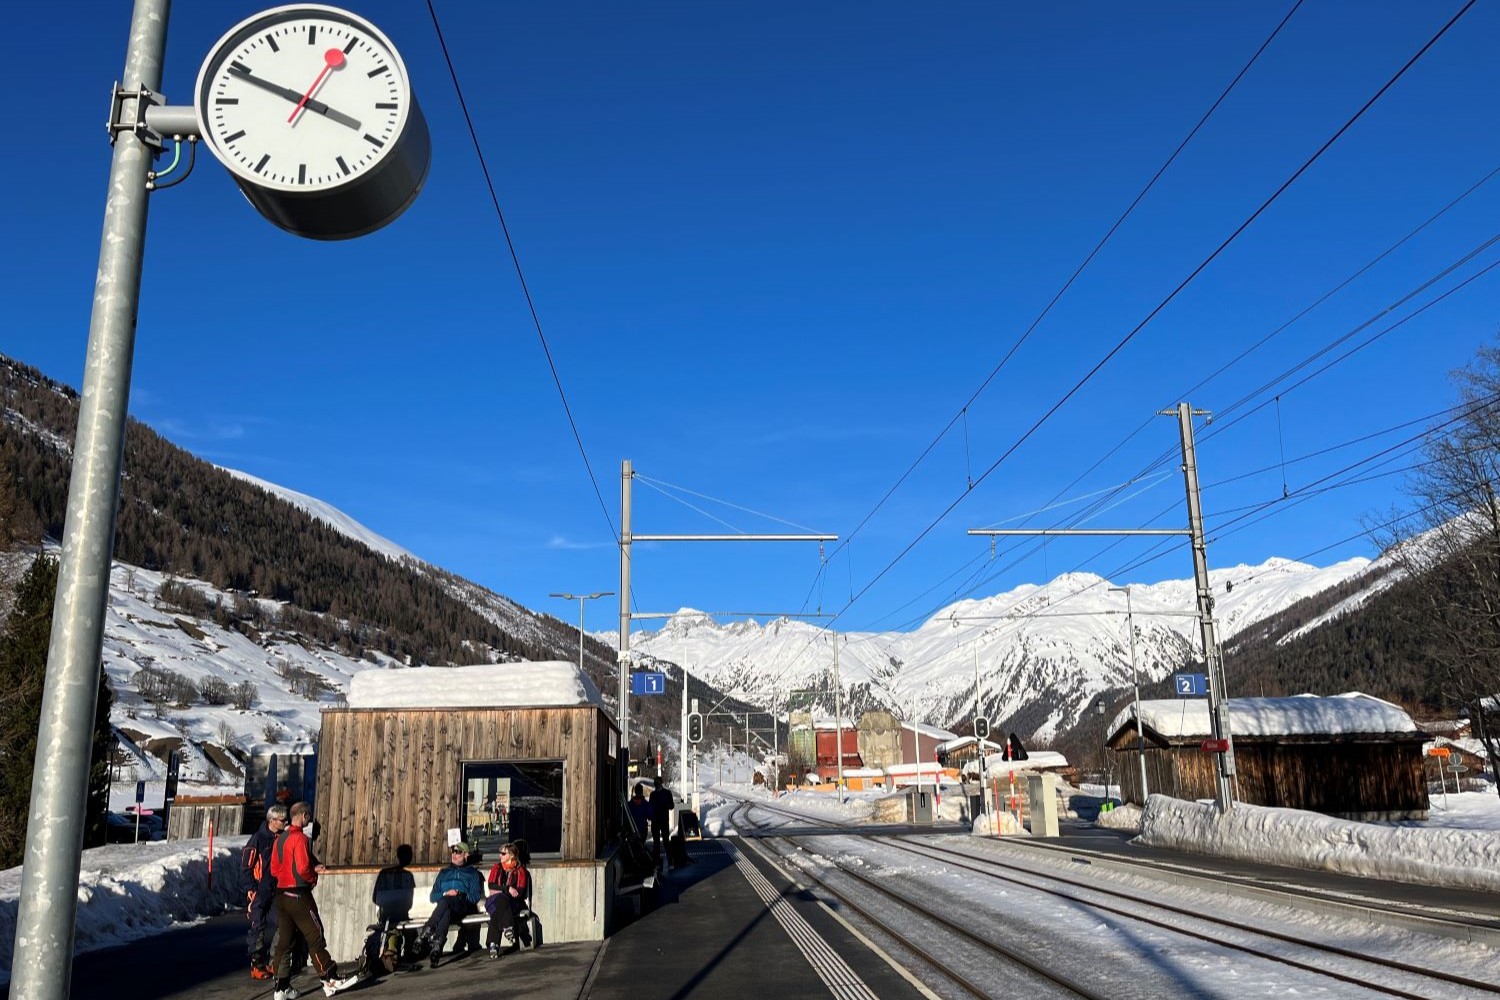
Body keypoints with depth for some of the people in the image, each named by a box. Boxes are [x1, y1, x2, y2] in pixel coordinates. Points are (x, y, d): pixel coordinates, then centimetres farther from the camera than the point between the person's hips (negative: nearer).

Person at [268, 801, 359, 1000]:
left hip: (282, 894, 8)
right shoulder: (299, 838, -15)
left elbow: (274, 869, 14)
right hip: (299, 895, -8)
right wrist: (313, 878, -1)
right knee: (315, 937, -2)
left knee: (283, 941, 10)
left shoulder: (280, 838, 11)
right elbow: (303, 868, -23)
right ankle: (331, 981, 2)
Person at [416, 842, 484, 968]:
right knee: (446, 914, -38)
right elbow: (432, 896, 21)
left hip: (462, 906, -2)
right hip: (445, 907, 2)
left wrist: (459, 895, -7)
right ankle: (437, 946, -57)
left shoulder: (472, 873, 24)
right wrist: (445, 894, 0)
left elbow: (475, 896, 10)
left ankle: (427, 930, -50)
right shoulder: (444, 872, 33)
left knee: (445, 901, -38)